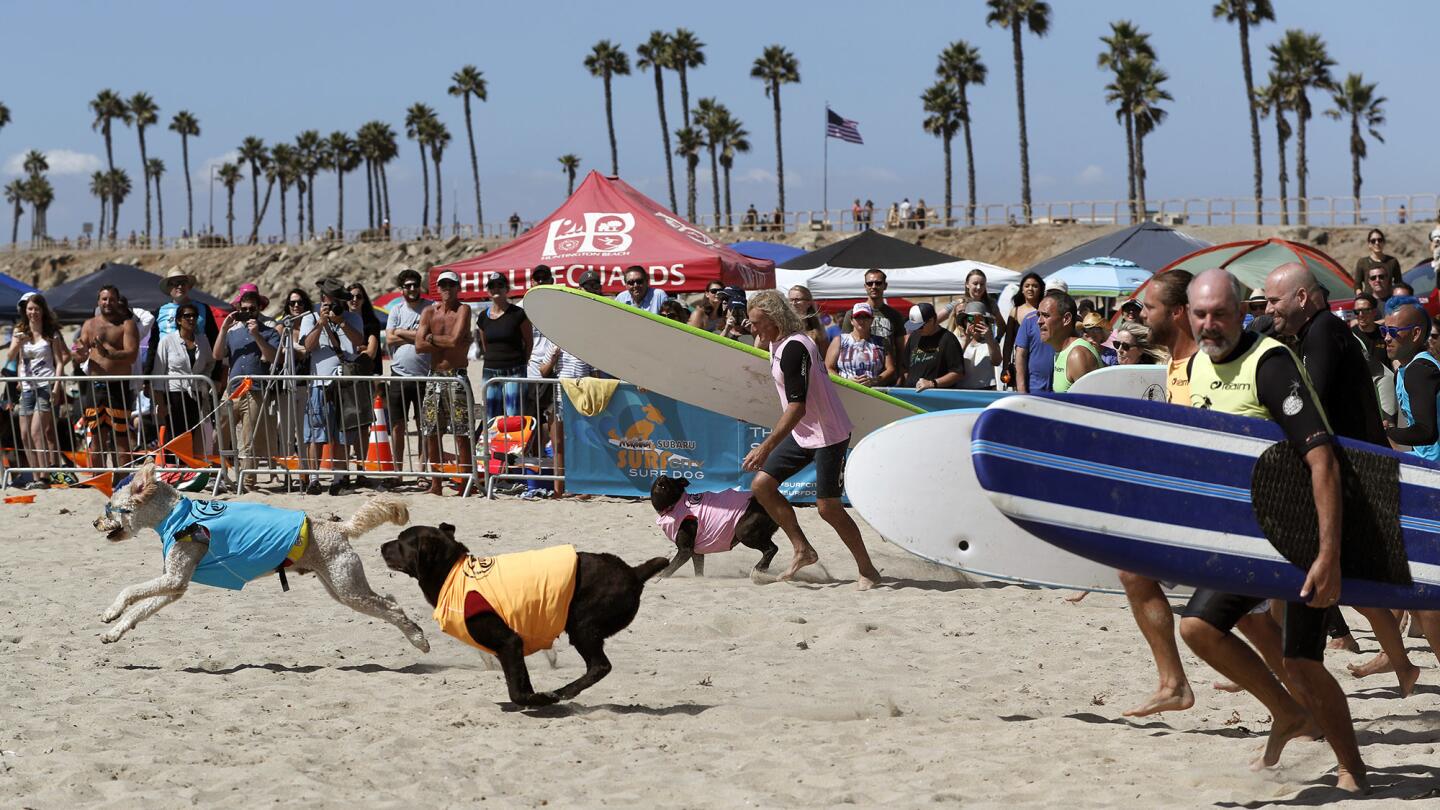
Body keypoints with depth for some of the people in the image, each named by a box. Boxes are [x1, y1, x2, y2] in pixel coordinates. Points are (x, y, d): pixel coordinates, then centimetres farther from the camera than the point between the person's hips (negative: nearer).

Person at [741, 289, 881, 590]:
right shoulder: (778, 344, 6)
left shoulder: (794, 348, -24)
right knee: (761, 485, 2)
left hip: (829, 435, -10)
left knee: (828, 507, -8)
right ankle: (803, 550, 10)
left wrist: (767, 446, -33)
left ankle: (868, 571, 6)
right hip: (801, 433, 10)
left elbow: (798, 406, -31)